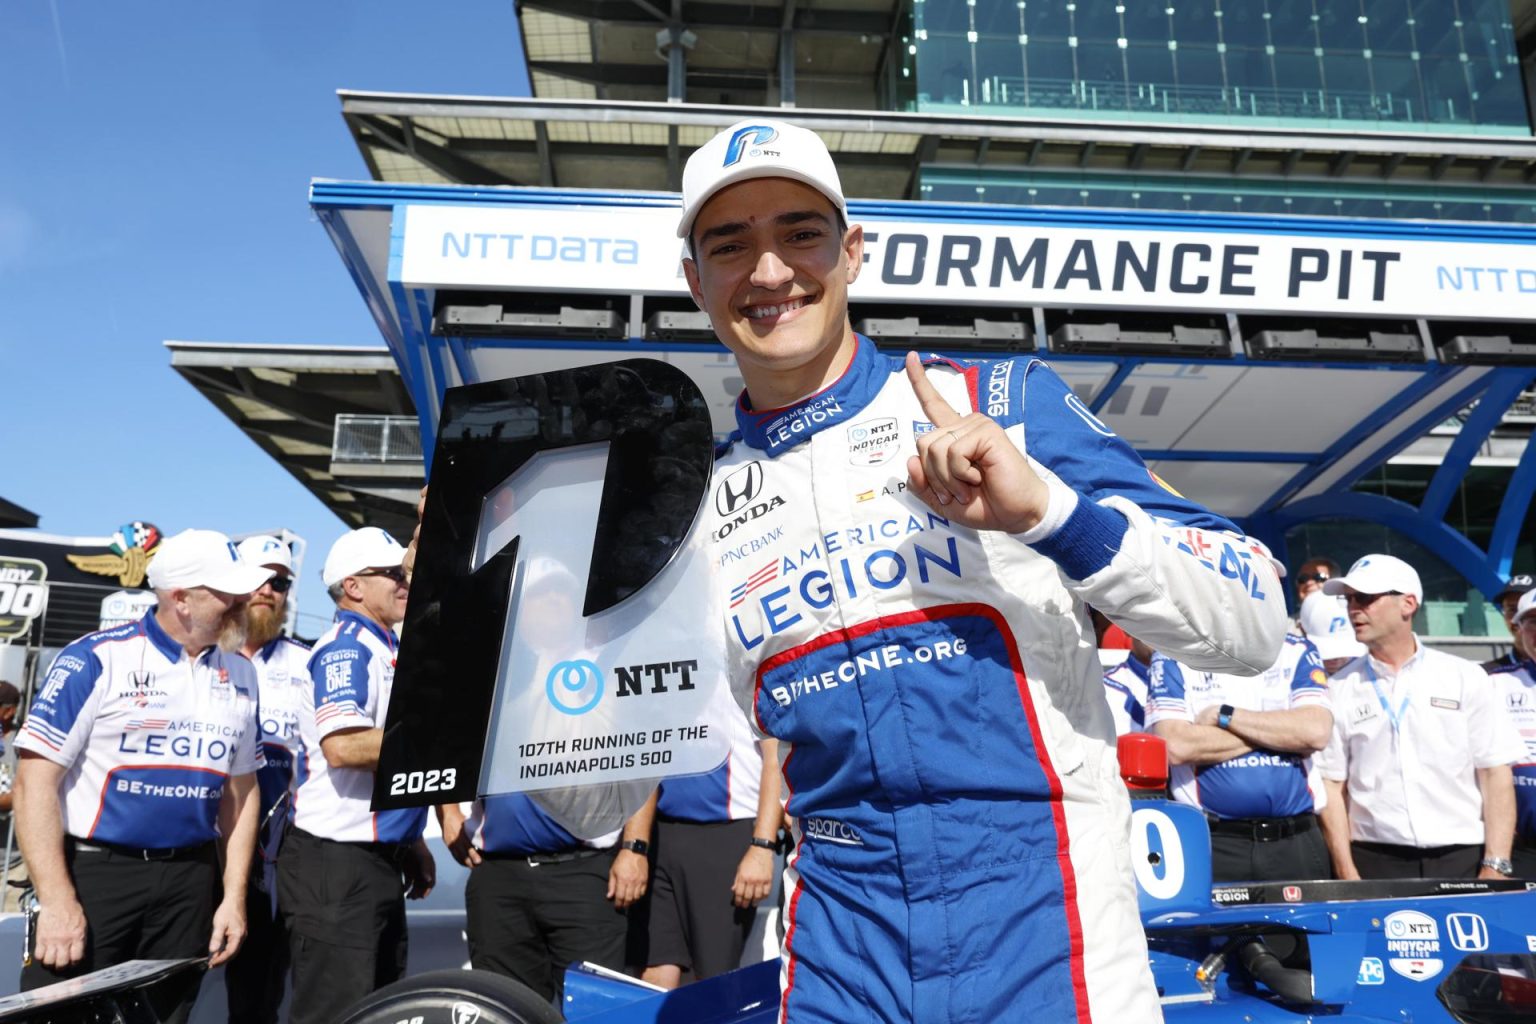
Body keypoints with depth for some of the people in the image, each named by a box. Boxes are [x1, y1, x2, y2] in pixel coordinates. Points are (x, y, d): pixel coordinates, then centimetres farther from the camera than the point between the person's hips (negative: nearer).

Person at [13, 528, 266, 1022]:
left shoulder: (240, 675, 6)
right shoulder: (96, 661, -9)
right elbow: (36, 780, -11)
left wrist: (234, 896, 6)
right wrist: (56, 901, -15)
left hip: (190, 881, 5)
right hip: (92, 871, -4)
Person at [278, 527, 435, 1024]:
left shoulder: (384, 650, 16)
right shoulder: (345, 649, -13)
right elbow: (344, 745, -30)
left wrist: (413, 845, 21)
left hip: (378, 861, 10)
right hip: (335, 863, -10)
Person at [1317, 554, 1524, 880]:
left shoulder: (1466, 678, 3)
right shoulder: (1341, 689, 3)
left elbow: (1495, 773, 1)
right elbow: (1330, 785, 2)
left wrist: (1495, 867, -7)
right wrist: (1347, 874, -6)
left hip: (1463, 859, 0)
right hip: (1374, 863, 0)